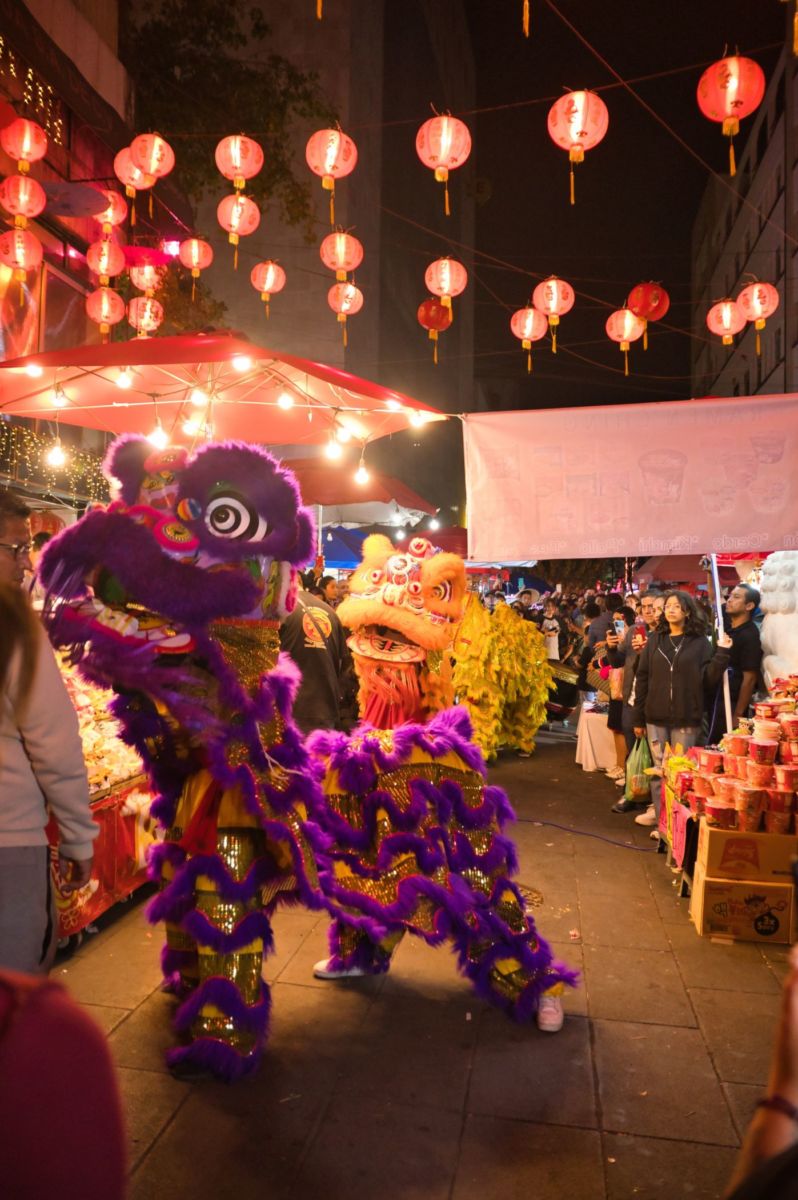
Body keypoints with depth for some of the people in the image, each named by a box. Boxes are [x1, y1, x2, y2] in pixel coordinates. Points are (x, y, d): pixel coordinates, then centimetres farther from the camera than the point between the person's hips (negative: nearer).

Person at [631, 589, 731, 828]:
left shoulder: (699, 642, 1)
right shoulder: (655, 640, 7)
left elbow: (709, 679, -3)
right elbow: (642, 678, 6)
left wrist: (722, 653, -15)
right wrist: (638, 717, 3)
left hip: (686, 718, -2)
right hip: (656, 716, 2)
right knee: (658, 768, 8)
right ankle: (658, 811, 20)